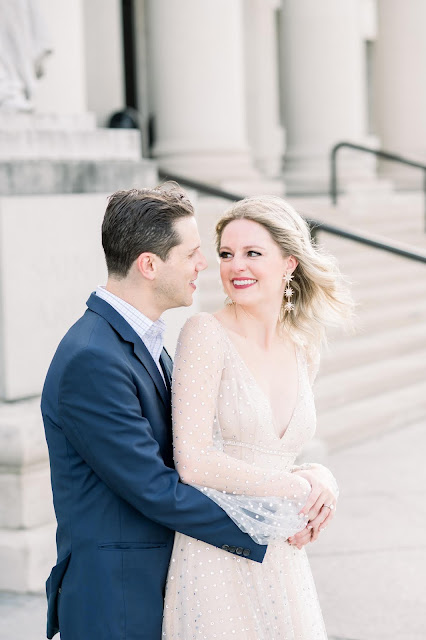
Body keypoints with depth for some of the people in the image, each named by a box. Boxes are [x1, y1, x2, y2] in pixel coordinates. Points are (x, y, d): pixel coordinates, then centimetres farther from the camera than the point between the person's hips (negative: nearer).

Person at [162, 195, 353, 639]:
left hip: (280, 559, 6)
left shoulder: (303, 353, 8)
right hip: (214, 562, -5)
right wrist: (301, 487, -10)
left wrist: (320, 476, -5)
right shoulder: (206, 333, -10)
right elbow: (193, 461, -17)